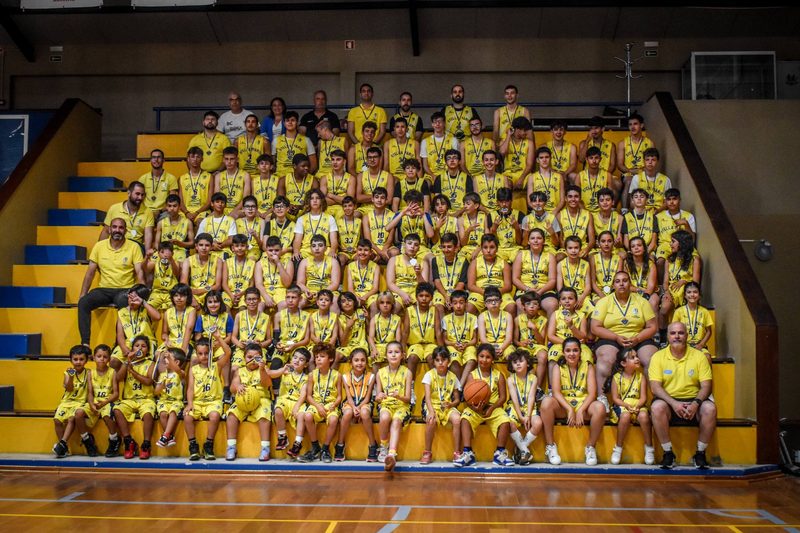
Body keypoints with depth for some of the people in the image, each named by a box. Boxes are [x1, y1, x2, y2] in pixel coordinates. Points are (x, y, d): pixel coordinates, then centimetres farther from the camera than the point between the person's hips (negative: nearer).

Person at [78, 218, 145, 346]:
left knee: (123, 303, -36)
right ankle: (85, 343, -20)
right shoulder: (99, 246, 7)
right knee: (83, 302, -23)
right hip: (104, 289, 3)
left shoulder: (134, 247, 0)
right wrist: (82, 295, 0)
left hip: (125, 290, -3)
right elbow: (90, 272, 9)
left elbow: (140, 272, -5)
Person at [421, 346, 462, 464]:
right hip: (432, 405, -2)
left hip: (448, 407, 2)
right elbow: (427, 396, -12)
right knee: (431, 420, -35)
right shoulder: (429, 375, -2)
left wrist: (451, 404, -15)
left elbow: (457, 399, 9)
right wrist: (431, 411, -29)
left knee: (457, 419, -30)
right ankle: (427, 453, -18)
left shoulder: (452, 377, 5)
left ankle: (457, 453, -19)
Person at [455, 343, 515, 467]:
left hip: (494, 407, 0)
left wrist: (492, 408, -16)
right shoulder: (472, 375, 5)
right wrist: (476, 408, -26)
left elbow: (503, 397, 2)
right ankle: (468, 453, -29)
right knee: (465, 418, -31)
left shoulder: (498, 375, 8)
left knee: (505, 421, -29)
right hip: (475, 408, 0)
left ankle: (500, 453, -11)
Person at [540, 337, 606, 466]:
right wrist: (570, 409, -23)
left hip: (583, 405, 0)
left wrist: (580, 411, -21)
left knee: (599, 407, -32)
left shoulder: (588, 366, 4)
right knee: (547, 402, -32)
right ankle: (550, 446, -18)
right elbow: (556, 392, -9)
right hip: (563, 406, 0)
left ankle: (590, 446, -10)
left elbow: (592, 393, -6)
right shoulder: (558, 367, 3)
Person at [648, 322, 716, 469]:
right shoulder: (658, 357, 2)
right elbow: (655, 387, -7)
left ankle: (700, 453, -11)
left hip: (693, 401, 1)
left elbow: (706, 386, -1)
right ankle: (668, 453, -17)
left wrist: (696, 403, -21)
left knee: (710, 408, -30)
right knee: (657, 407, -34)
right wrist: (674, 403, -23)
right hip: (668, 401, -1)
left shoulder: (699, 356, 5)